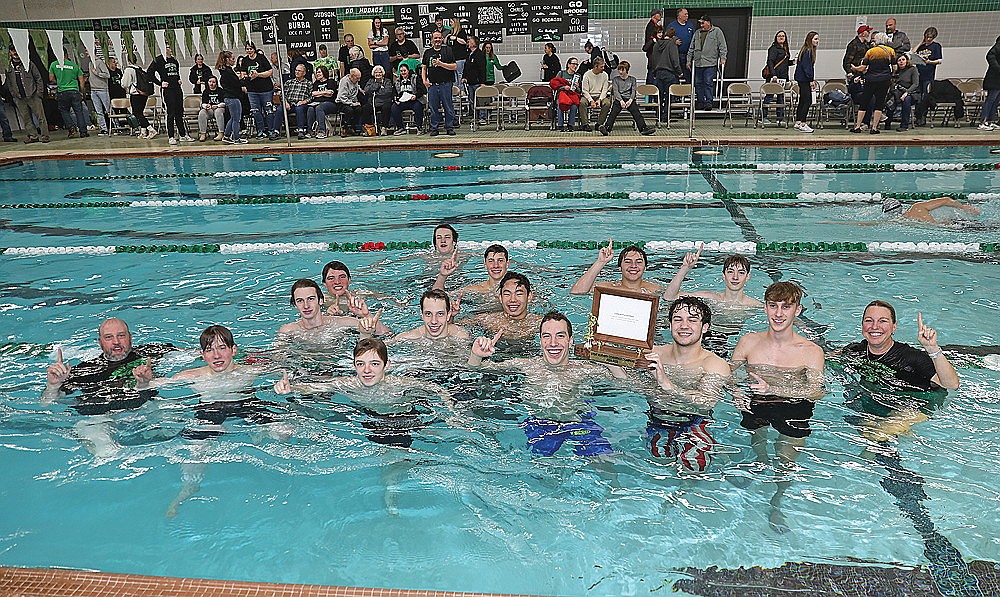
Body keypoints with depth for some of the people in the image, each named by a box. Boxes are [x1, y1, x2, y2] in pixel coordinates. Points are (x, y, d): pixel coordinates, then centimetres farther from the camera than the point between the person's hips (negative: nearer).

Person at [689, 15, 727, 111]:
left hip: (710, 64, -5)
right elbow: (692, 48, 21)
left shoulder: (717, 32, 4)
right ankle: (700, 102, 13)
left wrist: (722, 58, -6)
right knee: (698, 84, 5)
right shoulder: (697, 33, 17)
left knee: (708, 83, -10)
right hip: (698, 63, 5)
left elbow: (722, 46, 2)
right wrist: (689, 60, 16)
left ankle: (709, 102, -7)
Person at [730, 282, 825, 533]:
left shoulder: (811, 352, -1)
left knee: (787, 455, -16)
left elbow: (817, 392, -12)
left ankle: (776, 505, 8)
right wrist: (736, 392, -13)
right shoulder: (748, 342, 6)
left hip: (793, 409, -2)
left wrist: (772, 389, -25)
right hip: (754, 406, 3)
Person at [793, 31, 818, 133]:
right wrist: (811, 80, -18)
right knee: (808, 101, -11)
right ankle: (803, 124, -12)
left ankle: (798, 123, 16)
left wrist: (812, 80, 19)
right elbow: (806, 66, -19)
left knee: (802, 101, 12)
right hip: (804, 79, -11)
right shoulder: (807, 51, -13)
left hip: (802, 79, 11)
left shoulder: (810, 50, 17)